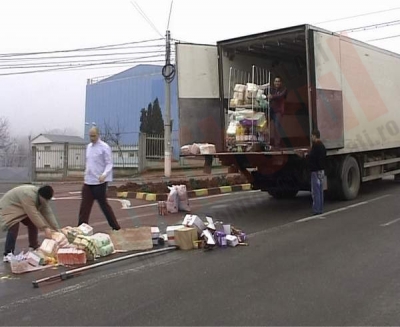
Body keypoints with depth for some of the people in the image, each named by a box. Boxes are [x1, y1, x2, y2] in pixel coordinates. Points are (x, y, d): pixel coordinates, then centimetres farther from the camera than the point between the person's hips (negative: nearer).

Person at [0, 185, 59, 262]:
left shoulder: (43, 198, -8)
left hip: (21, 209, 9)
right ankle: (8, 254, -24)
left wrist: (56, 229, -12)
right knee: (14, 227, -28)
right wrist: (45, 228, -38)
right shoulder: (28, 195, -37)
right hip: (8, 207, -9)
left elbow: (48, 213, -8)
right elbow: (33, 214, -38)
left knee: (33, 223, 2)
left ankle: (34, 247, 18)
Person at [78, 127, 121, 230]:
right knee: (85, 205, 6)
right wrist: (86, 173, 18)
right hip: (88, 181, 7)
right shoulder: (89, 146, 12)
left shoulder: (104, 147, -10)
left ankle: (115, 227, 14)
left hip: (99, 182, -7)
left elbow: (109, 164, -14)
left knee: (103, 205, 1)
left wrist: (104, 175, -29)